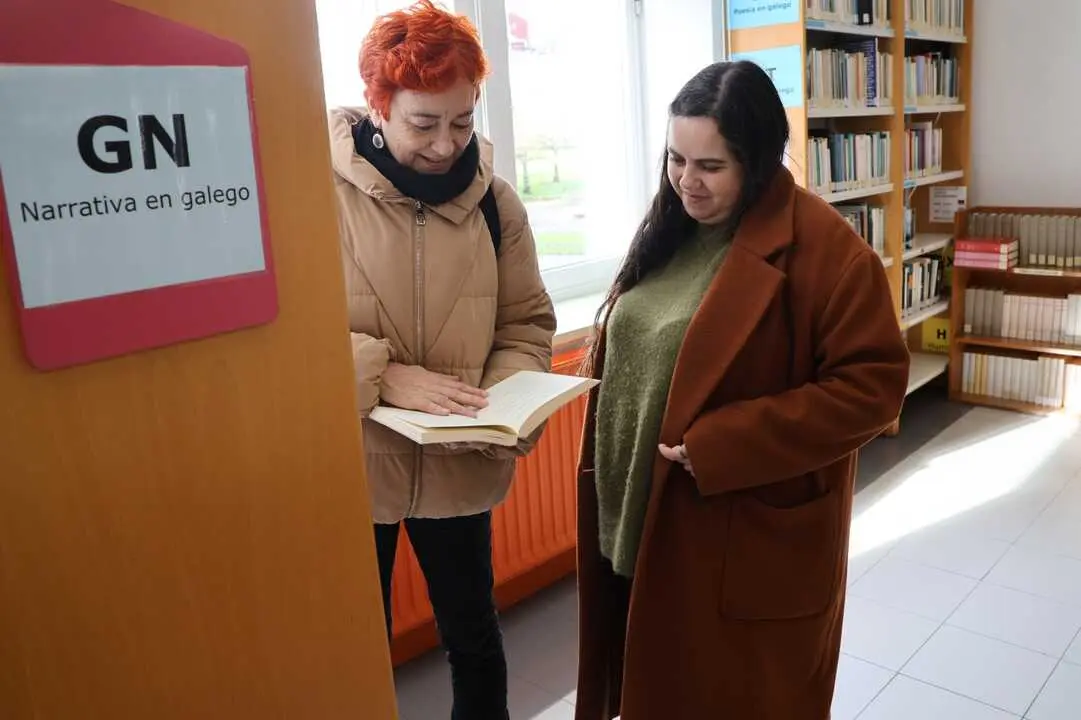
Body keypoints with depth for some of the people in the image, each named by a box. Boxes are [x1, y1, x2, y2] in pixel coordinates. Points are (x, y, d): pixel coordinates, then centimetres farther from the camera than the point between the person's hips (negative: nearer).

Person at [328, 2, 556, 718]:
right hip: (351, 461, -2)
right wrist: (384, 375, -27)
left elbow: (526, 323, 3)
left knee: (473, 633, 21)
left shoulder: (493, 200, -2)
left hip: (460, 465, 3)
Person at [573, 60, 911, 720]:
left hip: (751, 542, -6)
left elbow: (872, 384, -18)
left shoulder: (825, 246, -16)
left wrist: (722, 446, -23)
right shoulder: (668, 226, 6)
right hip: (640, 517, 7)